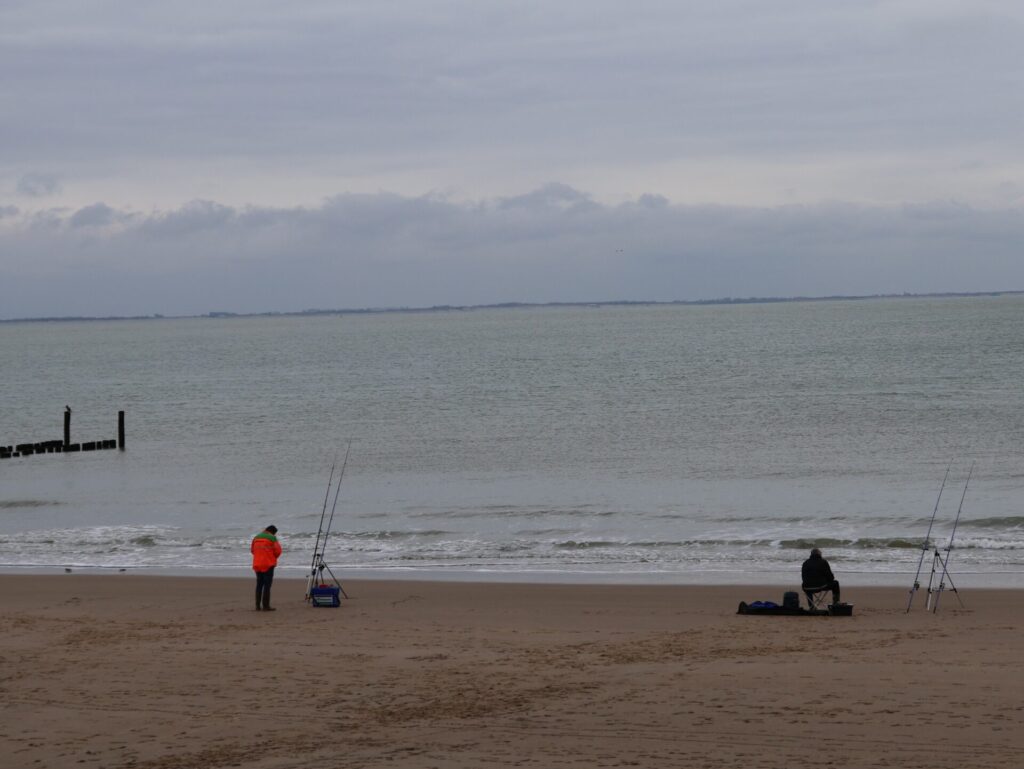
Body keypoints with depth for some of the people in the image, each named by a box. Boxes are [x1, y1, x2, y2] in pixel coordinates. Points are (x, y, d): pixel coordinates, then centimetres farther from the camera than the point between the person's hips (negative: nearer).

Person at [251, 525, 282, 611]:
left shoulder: (256, 538, 11)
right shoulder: (272, 538, -7)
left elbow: (252, 550, 17)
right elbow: (278, 550, -8)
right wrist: (274, 558, 11)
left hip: (257, 564, 6)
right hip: (268, 565, -6)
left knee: (259, 584, 13)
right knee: (267, 585, -4)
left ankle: (258, 605, 12)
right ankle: (265, 606, -8)